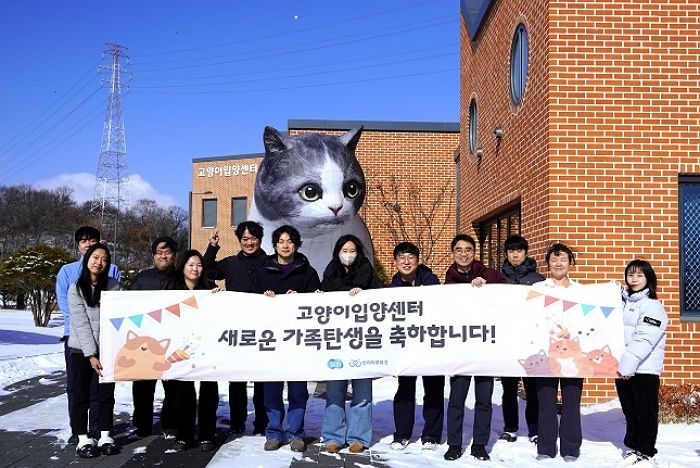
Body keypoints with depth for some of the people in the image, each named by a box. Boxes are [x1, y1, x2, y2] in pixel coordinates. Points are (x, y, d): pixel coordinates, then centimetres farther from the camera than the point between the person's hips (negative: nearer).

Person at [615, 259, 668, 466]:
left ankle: (646, 451, 15)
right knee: (629, 410, 15)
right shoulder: (622, 301, 13)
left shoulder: (652, 305, -9)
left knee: (645, 411, 4)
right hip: (622, 368, 6)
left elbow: (644, 340, -18)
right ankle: (633, 445, 27)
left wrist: (627, 365, -22)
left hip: (644, 369, -6)